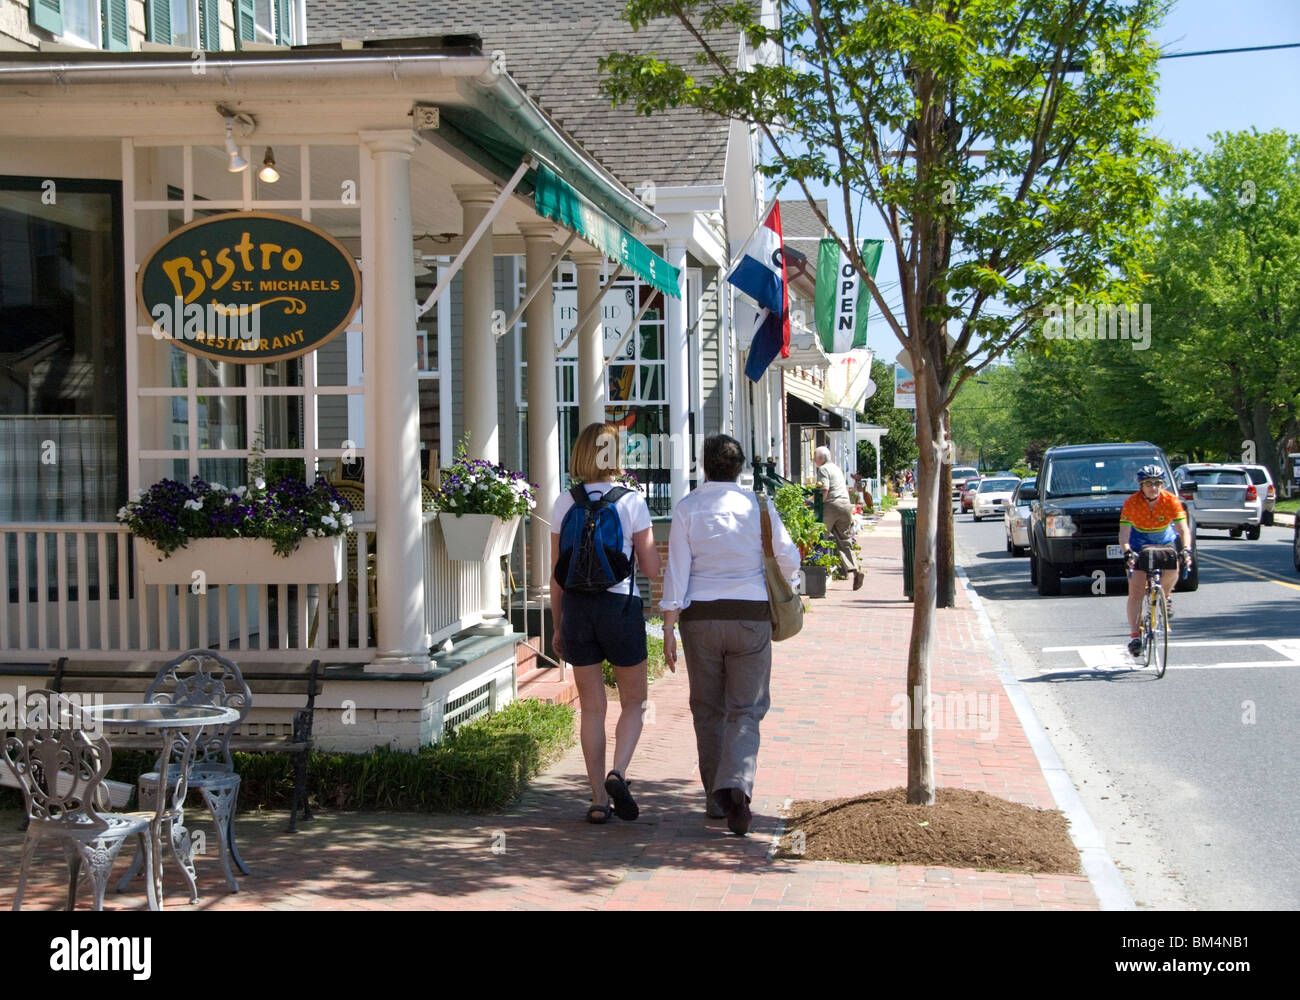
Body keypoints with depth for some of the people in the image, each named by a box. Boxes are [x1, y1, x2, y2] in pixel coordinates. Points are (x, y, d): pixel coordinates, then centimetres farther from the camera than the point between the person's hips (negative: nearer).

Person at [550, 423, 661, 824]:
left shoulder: (565, 504, 2)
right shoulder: (632, 501, -5)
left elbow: (557, 574, 5)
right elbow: (652, 568, -3)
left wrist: (558, 626, 13)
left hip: (576, 607, 2)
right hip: (620, 606, -2)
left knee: (592, 708, 11)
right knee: (633, 703, 13)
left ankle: (598, 799, 11)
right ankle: (617, 773, -9)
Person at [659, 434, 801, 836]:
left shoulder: (687, 507, -1)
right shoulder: (758, 505, 0)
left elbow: (676, 569, -4)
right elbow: (788, 559, 3)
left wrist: (669, 626, -2)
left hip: (700, 616, 1)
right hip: (751, 614, -1)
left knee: (708, 711, 13)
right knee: (746, 711, 2)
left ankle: (715, 798, 19)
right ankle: (736, 787, -20)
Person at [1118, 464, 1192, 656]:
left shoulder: (1171, 501, -21)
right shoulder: (1131, 503, -23)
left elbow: (1183, 529, -26)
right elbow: (1124, 533, -27)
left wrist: (1186, 550, -44)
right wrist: (1127, 552, -46)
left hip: (1165, 541, 1)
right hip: (1139, 545, -1)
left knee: (1171, 571, -29)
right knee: (1136, 592, -10)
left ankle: (1165, 596, 5)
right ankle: (1135, 635, -7)